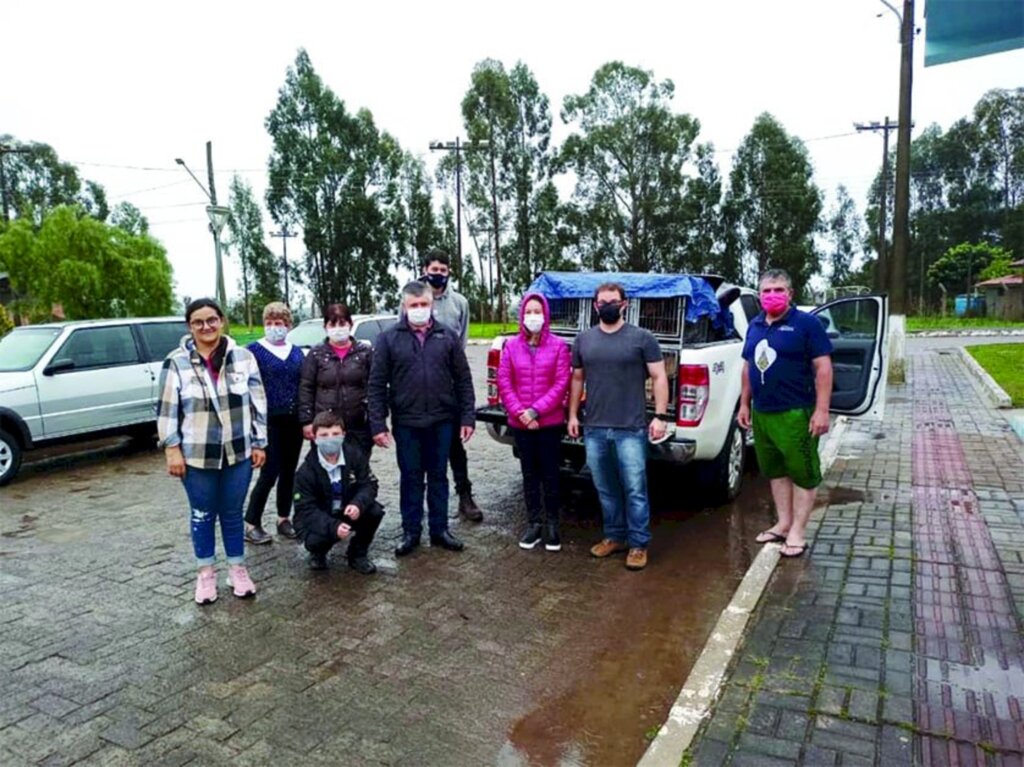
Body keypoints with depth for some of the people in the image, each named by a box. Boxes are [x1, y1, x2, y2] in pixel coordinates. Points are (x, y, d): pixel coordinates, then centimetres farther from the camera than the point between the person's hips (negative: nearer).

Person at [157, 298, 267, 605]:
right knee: (202, 515, 12)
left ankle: (237, 568, 28)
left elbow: (258, 403, 3)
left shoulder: (243, 357, -1)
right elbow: (167, 409, -2)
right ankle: (206, 572, 29)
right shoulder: (177, 362, -5)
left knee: (233, 513, 13)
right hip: (197, 456, -1)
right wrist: (172, 450, -6)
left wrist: (259, 443, 2)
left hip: (238, 453, 1)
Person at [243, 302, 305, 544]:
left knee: (289, 472, 10)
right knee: (270, 473, -6)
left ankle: (284, 519, 23)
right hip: (269, 421, -5)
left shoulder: (296, 351, 12)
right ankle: (252, 523, 6)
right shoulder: (254, 350, -2)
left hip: (293, 422, 5)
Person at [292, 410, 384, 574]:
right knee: (314, 540, -33)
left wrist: (358, 504, -34)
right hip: (319, 518, -3)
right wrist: (333, 527, -38)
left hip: (349, 511, 3)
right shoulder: (306, 471, -21)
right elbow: (305, 509, -22)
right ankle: (318, 554, 9)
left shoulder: (355, 454, -13)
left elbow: (369, 484, -11)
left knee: (375, 511, -24)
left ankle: (358, 554, 3)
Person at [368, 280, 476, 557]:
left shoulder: (447, 336, 4)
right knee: (411, 478, 9)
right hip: (406, 423, -1)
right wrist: (378, 424, -7)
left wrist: (467, 417, -1)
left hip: (442, 422, 1)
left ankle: (439, 529, 25)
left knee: (438, 476, 12)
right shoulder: (389, 338, 0)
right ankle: (411, 532, 22)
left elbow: (463, 380, 5)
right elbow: (377, 384, -1)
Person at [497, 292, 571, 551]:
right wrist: (520, 412, -11)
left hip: (550, 423, -2)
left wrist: (536, 410, -14)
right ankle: (533, 523, 24)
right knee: (529, 474, 12)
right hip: (520, 423, 2)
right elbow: (503, 383, 0)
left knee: (550, 474, 7)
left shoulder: (558, 346, -4)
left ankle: (552, 525, 21)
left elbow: (561, 384, -9)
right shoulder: (511, 346, 2)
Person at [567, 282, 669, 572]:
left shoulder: (642, 338, 0)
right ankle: (614, 536, 28)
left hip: (631, 429, -4)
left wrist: (660, 416, -8)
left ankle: (638, 544, 12)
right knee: (606, 489, 14)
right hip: (594, 430, 4)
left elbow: (659, 377, -1)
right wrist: (573, 414, 12)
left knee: (635, 490, 0)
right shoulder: (584, 339, 11)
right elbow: (577, 379, 17)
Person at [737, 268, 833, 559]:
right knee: (775, 471, 16)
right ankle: (783, 524, 29)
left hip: (796, 414, -7)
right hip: (761, 413, 7)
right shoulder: (755, 325, 12)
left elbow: (823, 367, -11)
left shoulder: (806, 323, -7)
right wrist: (745, 404, 17)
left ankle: (797, 532, 14)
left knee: (803, 473, 4)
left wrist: (822, 410, -16)